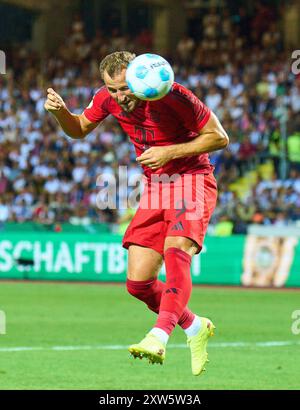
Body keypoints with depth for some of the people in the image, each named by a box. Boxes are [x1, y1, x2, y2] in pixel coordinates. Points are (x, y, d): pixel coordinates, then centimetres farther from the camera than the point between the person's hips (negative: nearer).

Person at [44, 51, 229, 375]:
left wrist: (169, 152, -21)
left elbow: (219, 138, -12)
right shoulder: (108, 98, -4)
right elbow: (79, 130, 15)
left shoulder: (174, 96, -20)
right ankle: (195, 328, 21)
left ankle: (159, 336, -46)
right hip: (155, 187, 6)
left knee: (175, 250, -33)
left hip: (193, 180, -6)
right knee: (137, 283, -2)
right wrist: (60, 111, -8)